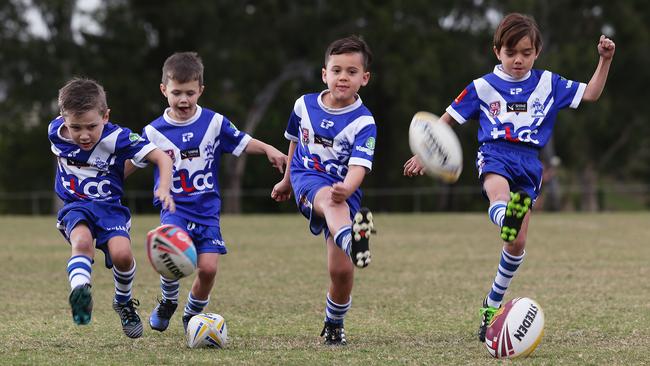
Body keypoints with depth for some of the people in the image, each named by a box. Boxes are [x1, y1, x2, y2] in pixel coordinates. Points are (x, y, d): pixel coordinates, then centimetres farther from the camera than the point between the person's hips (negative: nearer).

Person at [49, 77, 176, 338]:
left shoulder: (117, 138, -18)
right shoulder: (55, 132, -7)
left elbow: (162, 159, -17)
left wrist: (164, 189, -34)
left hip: (109, 206, -1)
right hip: (75, 206, 1)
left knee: (121, 254, -23)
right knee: (82, 241, -33)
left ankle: (124, 302, 8)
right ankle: (79, 293, -55)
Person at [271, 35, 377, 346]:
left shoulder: (363, 122, -10)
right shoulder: (304, 105, 2)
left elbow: (358, 167, -24)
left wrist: (346, 189, -46)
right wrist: (287, 180, 33)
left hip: (344, 192, 0)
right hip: (308, 180, 0)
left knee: (341, 270, -10)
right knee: (330, 199, -39)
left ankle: (334, 325, 20)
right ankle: (351, 238, -76)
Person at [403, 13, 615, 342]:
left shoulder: (548, 84, 12)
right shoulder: (483, 87, 7)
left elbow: (590, 94, 11)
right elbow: (448, 118, 13)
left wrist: (605, 60, -2)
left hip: (529, 163, 3)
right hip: (495, 154, -3)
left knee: (517, 244, -1)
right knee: (500, 196, -41)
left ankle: (492, 304, 18)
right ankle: (507, 217, -79)